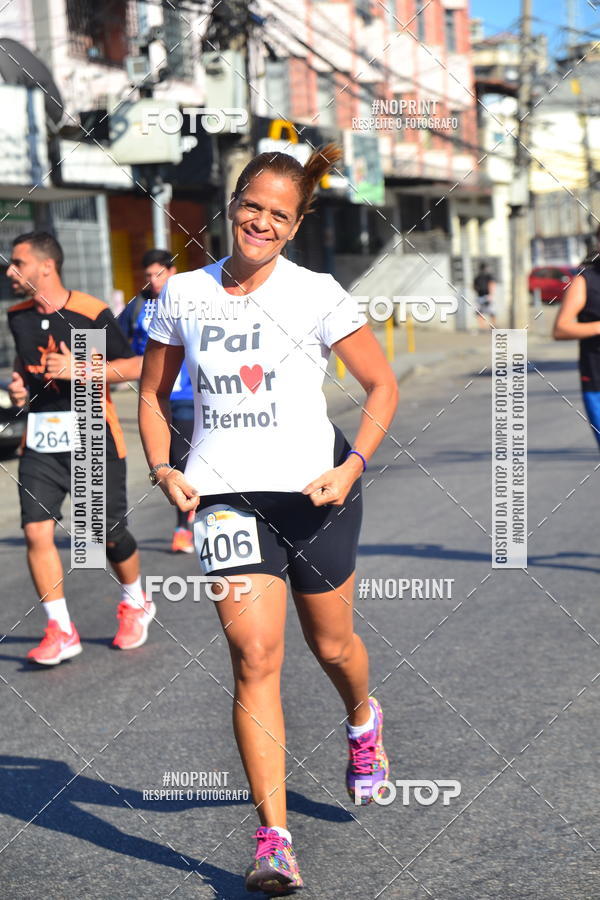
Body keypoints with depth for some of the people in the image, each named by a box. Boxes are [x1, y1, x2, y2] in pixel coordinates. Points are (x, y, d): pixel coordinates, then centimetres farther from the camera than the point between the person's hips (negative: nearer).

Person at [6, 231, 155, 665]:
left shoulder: (92, 312, -12)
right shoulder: (18, 316, 6)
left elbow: (135, 366, -9)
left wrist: (80, 369, -19)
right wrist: (18, 385, 4)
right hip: (40, 443, 4)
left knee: (109, 534, 4)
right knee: (37, 531, -10)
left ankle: (137, 604, 33)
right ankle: (61, 631, 0)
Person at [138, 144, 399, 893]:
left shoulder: (317, 295, -5)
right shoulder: (182, 295, 2)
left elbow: (383, 385, 1)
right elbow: (153, 394, 14)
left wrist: (352, 467, -11)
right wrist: (163, 471, -1)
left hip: (314, 492, 0)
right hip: (225, 494, 1)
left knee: (331, 645, 14)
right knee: (255, 656, -12)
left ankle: (363, 720, 52)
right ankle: (273, 838, -10)